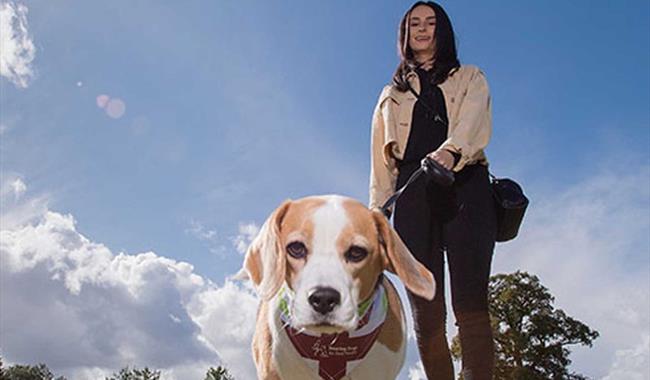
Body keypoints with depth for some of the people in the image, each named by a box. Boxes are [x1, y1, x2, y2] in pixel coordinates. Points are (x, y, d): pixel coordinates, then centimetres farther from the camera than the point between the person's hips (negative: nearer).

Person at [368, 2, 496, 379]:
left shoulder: (470, 78, 22)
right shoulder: (391, 95, 29)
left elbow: (475, 120, -2)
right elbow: (381, 162, 18)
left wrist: (449, 150, -25)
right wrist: (377, 211, 3)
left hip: (464, 188, -2)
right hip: (412, 194, 2)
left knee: (471, 305, -16)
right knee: (426, 313, -7)